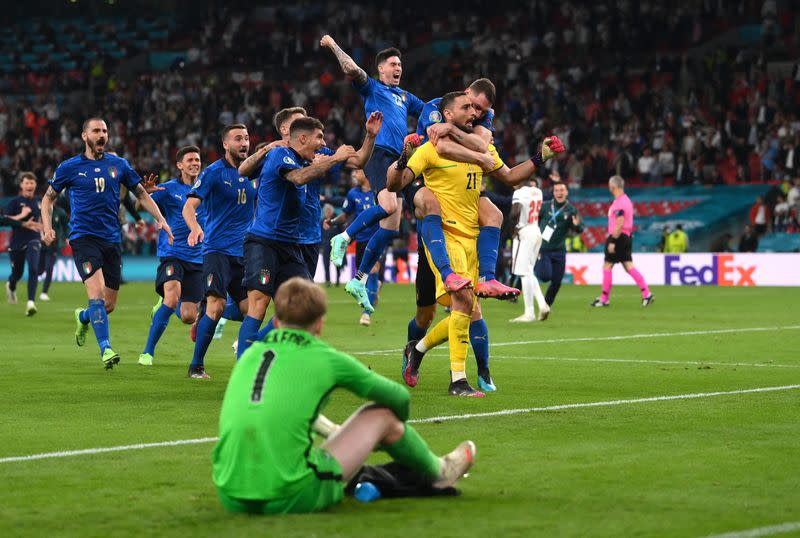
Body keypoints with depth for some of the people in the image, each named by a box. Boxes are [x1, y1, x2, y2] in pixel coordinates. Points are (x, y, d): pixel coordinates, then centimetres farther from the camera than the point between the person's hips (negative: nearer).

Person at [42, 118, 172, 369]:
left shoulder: (119, 164, 9)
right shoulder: (69, 167, 2)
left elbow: (142, 195, 16)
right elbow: (48, 198, 12)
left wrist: (160, 219, 2)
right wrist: (47, 227, -4)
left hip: (112, 239, 4)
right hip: (83, 237, -3)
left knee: (109, 305, 6)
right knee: (97, 292, -23)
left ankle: (83, 317, 39)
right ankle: (105, 348, -24)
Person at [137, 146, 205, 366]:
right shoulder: (168, 189, 0)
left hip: (197, 259, 4)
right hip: (172, 255, -4)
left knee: (188, 317, -1)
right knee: (173, 297, -28)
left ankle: (162, 306, 36)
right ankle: (148, 352, -16)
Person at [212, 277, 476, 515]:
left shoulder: (250, 355, 14)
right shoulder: (327, 359, 1)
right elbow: (399, 398, 14)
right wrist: (394, 431, 37)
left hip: (232, 500, 5)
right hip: (289, 500, -5)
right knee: (381, 415, 13)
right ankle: (437, 472, 39)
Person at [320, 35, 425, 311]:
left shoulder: (405, 97, 29)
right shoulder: (372, 88, 9)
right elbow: (351, 69, -9)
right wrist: (334, 46, -3)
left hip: (397, 159, 7)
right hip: (378, 152, -7)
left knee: (391, 227, 0)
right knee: (389, 206, -32)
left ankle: (359, 280, 6)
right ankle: (343, 238, -13)